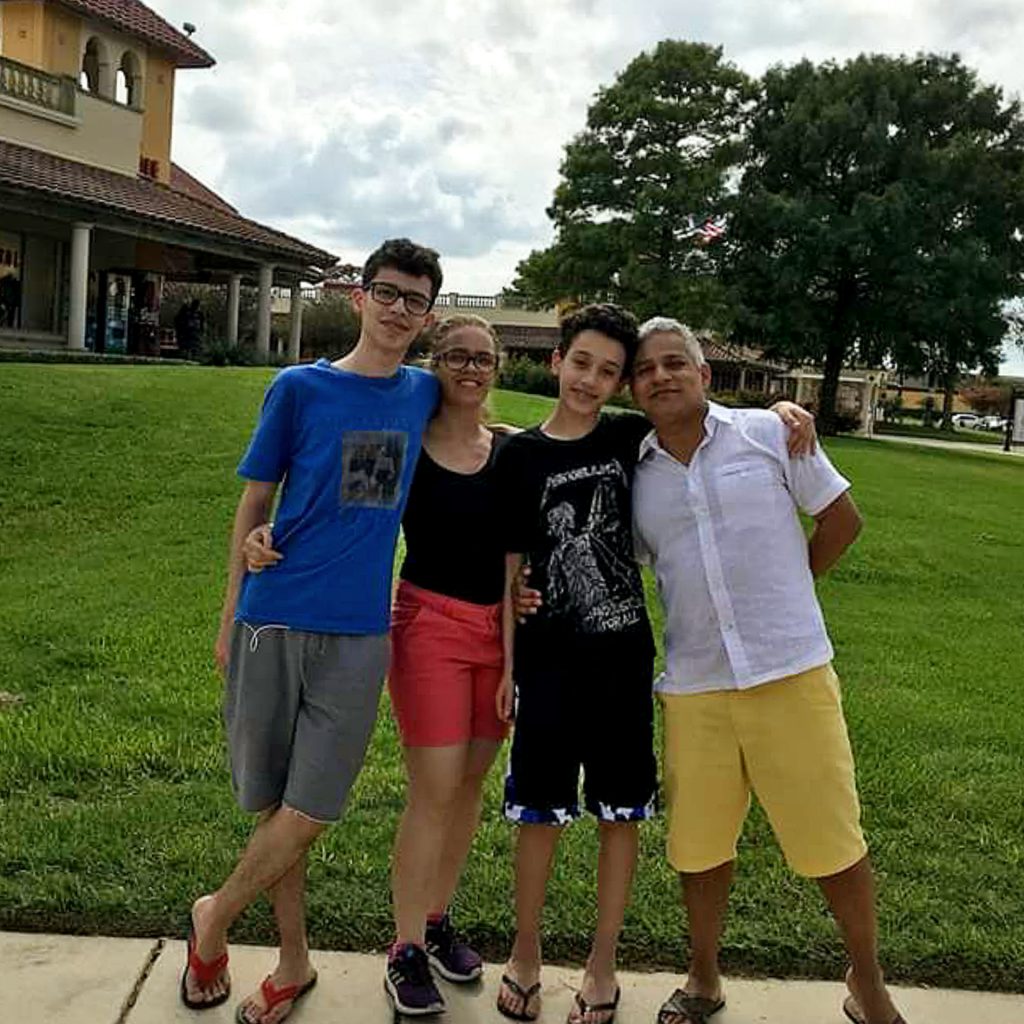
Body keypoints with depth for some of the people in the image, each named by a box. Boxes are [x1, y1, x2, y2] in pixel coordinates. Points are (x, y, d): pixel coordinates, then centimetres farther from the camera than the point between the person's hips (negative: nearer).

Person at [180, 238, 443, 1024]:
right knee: (274, 803, 8)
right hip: (273, 619, -1)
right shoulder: (300, 388, 0)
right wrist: (229, 618, 4)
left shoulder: (424, 394, 7)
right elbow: (256, 501, 4)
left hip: (358, 632, 1)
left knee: (309, 812, -1)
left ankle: (217, 915, 27)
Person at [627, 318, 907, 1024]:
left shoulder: (768, 433, -2)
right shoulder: (633, 474, 6)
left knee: (832, 838, 5)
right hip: (694, 685, 3)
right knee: (699, 842, 12)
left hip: (792, 671, -2)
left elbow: (843, 519, 5)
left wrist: (780, 591, 8)